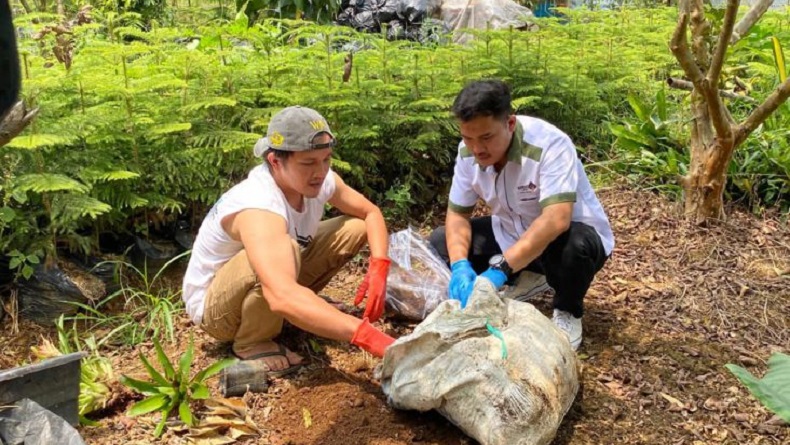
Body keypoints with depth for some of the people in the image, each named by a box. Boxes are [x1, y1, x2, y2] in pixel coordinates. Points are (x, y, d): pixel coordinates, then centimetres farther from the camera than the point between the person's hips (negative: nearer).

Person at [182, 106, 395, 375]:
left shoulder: (320, 181, -16)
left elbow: (371, 213, 0)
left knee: (356, 227, -4)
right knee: (284, 251, -38)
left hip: (272, 287, 7)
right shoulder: (257, 206, -39)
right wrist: (366, 335, -58)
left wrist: (378, 270, -19)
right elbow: (282, 298, -54)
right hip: (213, 306, -7)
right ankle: (251, 343, -12)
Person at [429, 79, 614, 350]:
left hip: (571, 233, -5)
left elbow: (556, 220, -43)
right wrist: (460, 266, -28)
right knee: (441, 242, -9)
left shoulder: (550, 144, -31)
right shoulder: (468, 152, -13)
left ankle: (568, 312, -6)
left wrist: (499, 271, -48)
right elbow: (457, 214, -8)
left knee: (573, 245, -40)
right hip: (512, 236, 5)